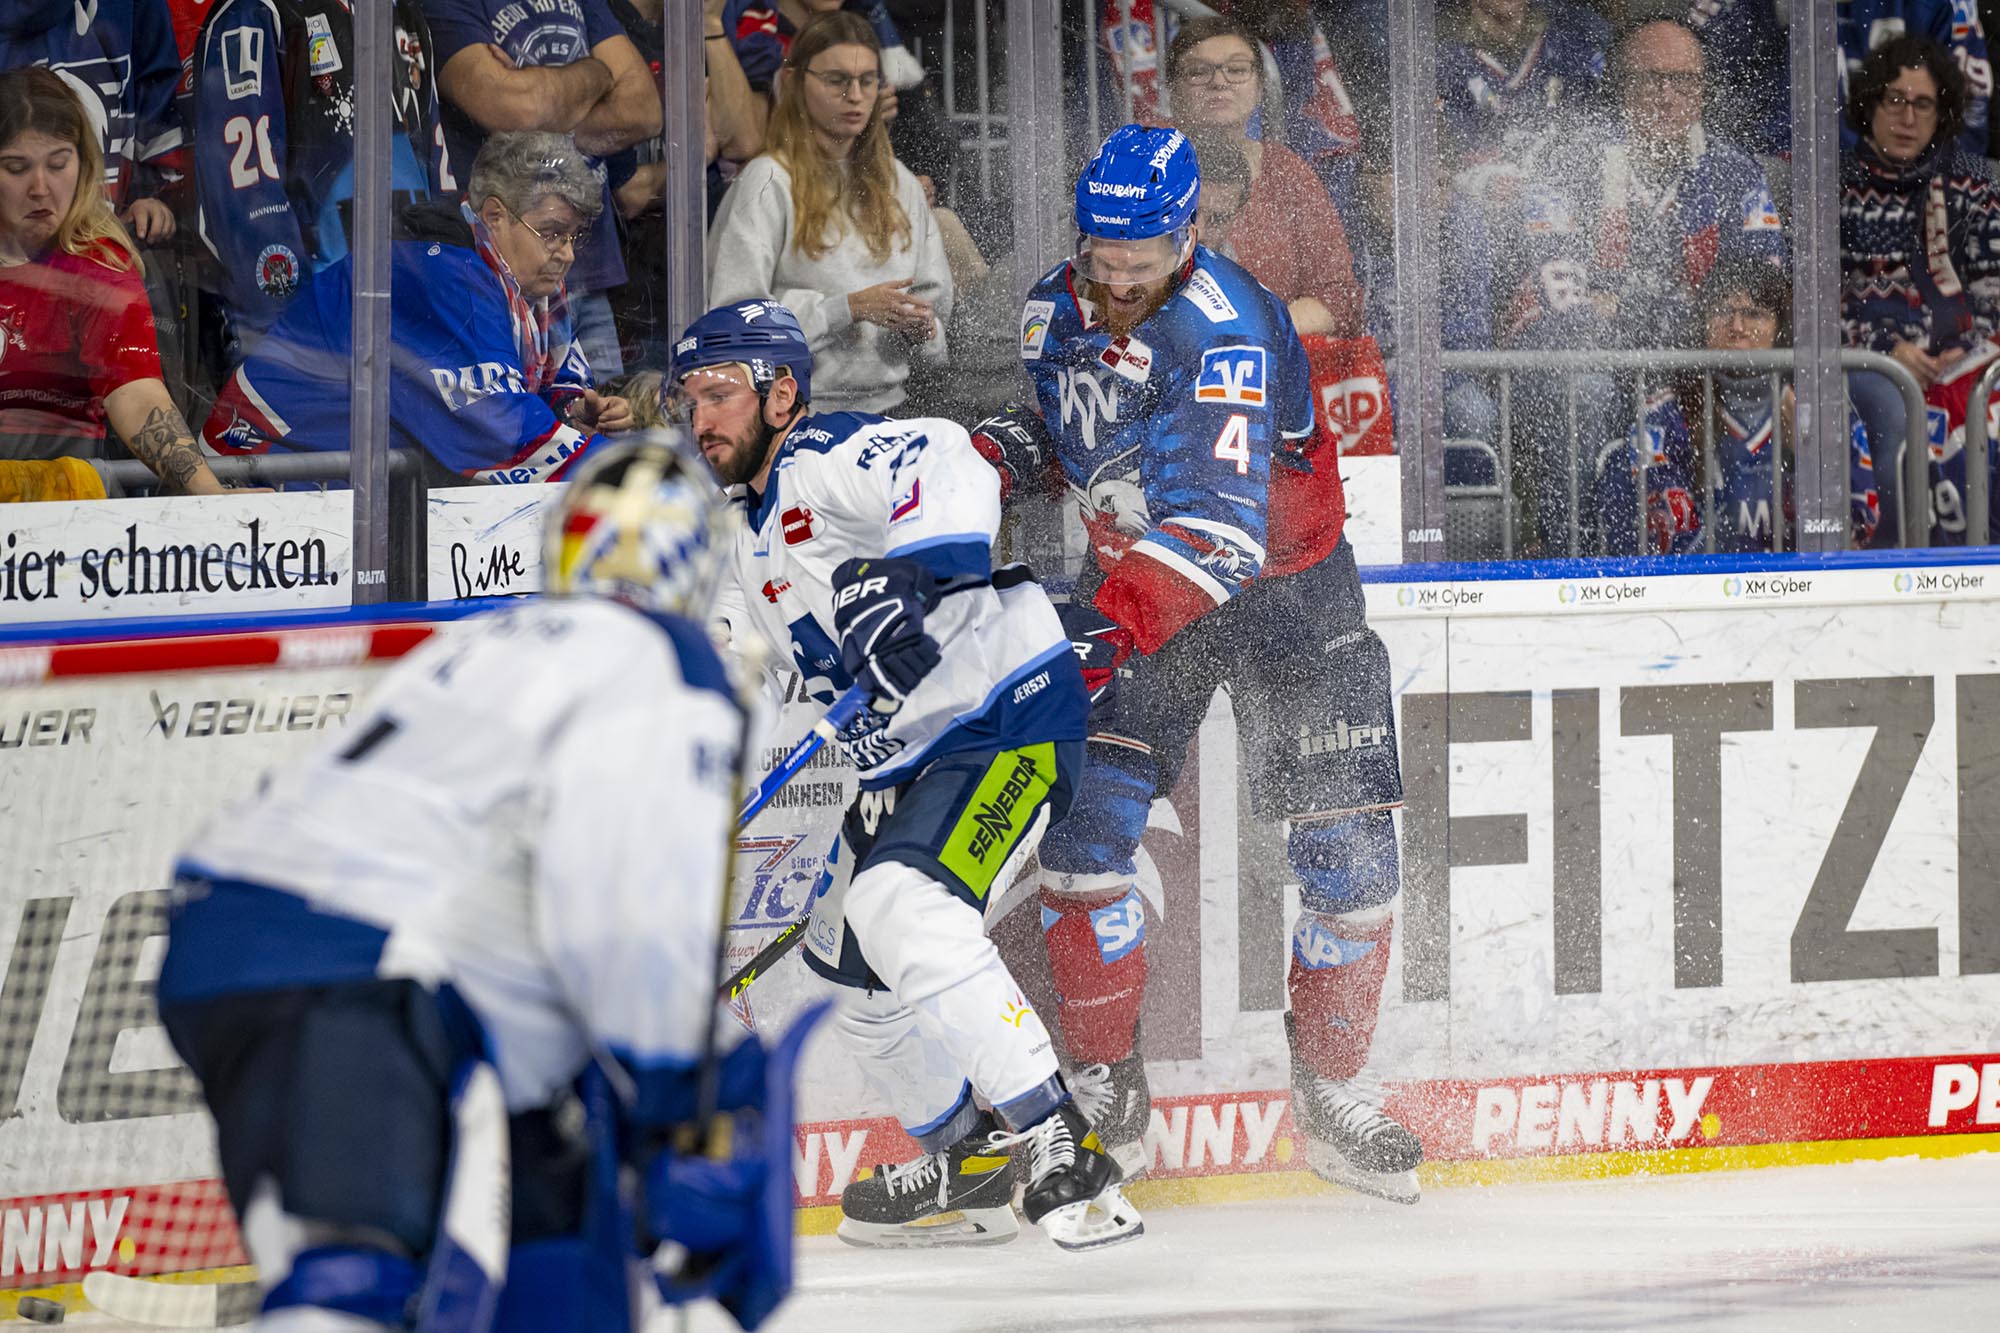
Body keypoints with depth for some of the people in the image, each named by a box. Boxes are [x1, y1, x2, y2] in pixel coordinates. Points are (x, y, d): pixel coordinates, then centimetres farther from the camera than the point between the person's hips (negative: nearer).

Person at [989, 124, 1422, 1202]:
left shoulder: (1225, 327, -29)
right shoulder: (1057, 311, -7)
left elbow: (1219, 520, -40)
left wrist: (1120, 619, -55)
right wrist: (989, 460, -5)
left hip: (1281, 580, -4)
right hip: (1134, 588, 4)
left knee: (1350, 851, -6)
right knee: (1082, 828, -13)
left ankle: (1334, 1094, 14)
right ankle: (1106, 1103, -2)